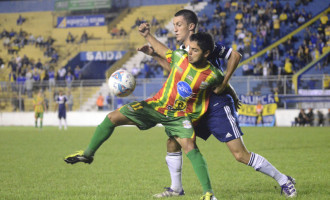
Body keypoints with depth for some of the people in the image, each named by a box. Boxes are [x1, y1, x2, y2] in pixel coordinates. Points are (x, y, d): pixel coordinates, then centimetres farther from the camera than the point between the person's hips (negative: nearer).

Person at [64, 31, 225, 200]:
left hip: (180, 116, -4)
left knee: (190, 146, -30)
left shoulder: (213, 76, -17)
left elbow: (223, 87, 5)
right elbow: (163, 51, 11)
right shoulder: (180, 57, -10)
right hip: (158, 105, 4)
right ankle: (88, 154, 20)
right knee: (113, 117, -2)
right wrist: (147, 36, 6)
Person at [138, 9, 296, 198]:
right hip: (197, 107, 8)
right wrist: (154, 55, 19)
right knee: (173, 142, 0)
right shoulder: (182, 50, 12)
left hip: (218, 105, -8)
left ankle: (283, 180, 1)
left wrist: (223, 84, -18)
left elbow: (235, 55, -14)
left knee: (240, 154, -12)